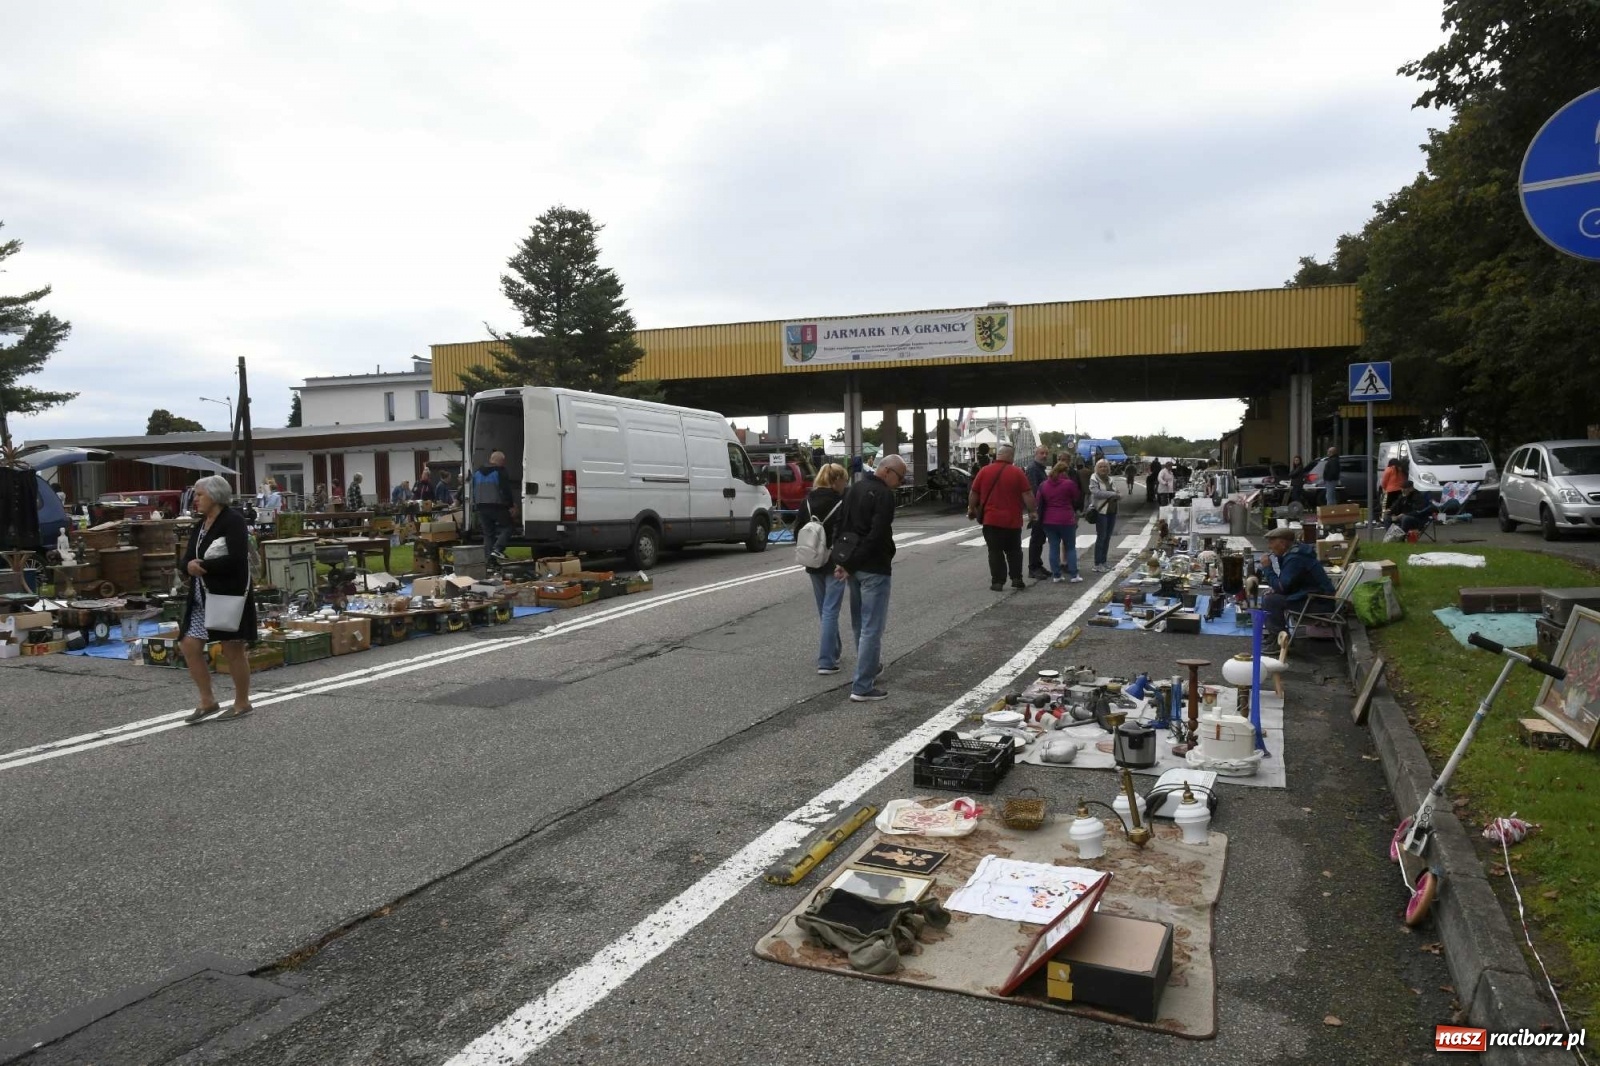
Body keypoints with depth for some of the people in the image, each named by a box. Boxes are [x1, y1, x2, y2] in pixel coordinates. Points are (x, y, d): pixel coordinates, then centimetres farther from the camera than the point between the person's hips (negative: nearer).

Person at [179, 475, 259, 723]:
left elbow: (237, 560, -23)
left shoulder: (233, 521, -12)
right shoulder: (199, 526, 14)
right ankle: (208, 701, 18)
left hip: (229, 595, -8)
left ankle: (242, 704, 15)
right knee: (190, 647, 6)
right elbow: (185, 561, 10)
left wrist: (203, 566, -19)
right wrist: (189, 566, -13)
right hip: (201, 598, 8)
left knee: (233, 650, 1)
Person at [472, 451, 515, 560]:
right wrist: (510, 506, -7)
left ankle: (489, 556, 5)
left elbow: (473, 491, 21)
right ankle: (497, 549, -16)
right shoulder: (500, 472, -8)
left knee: (487, 533, 10)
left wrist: (476, 504, 24)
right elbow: (506, 491, -12)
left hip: (482, 507, 6)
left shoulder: (477, 473, 16)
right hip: (497, 506, -6)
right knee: (506, 528, 4)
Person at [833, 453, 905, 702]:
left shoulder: (855, 488, 12)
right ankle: (862, 687, -5)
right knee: (872, 627, -5)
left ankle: (869, 668, 37)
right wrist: (850, 565, -17)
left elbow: (841, 524, 14)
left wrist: (847, 561, 7)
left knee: (860, 624, 21)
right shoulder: (884, 495, -15)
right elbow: (877, 536, -22)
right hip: (874, 568, -9)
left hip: (855, 566, 9)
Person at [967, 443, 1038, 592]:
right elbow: (1027, 494, -6)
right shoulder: (1017, 473, -4)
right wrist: (1032, 511, 6)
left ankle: (997, 582, 1)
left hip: (991, 520, 0)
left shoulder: (984, 471, -1)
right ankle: (1017, 579, 10)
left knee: (995, 552, 4)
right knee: (1014, 550, 15)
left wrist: (971, 509, 17)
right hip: (1012, 520, 0)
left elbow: (973, 493, 4)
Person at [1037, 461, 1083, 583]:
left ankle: (1056, 575, 7)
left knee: (1054, 547, 8)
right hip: (1066, 520, -4)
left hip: (1049, 520, 4)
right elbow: (1077, 500, 1)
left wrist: (1041, 517, 18)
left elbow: (1039, 503, 9)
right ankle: (1073, 575, 4)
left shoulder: (1044, 485, 5)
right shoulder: (1069, 484, -8)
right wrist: (1075, 512, 19)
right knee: (1071, 547, 6)